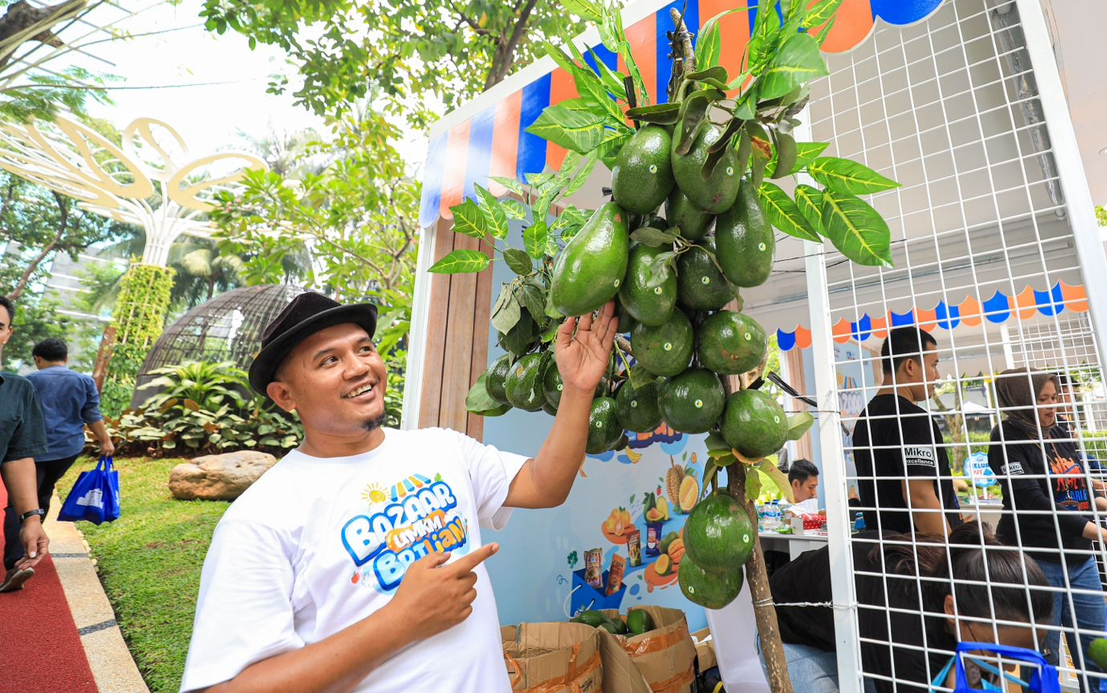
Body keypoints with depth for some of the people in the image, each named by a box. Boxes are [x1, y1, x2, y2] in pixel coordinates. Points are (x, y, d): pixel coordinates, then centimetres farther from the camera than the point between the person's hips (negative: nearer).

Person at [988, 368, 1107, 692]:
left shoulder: (1061, 434, 9)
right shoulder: (1007, 439, -13)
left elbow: (1077, 489, 18)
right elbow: (1033, 504, -21)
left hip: (1080, 558, 7)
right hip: (1036, 559, -7)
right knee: (1043, 658, 5)